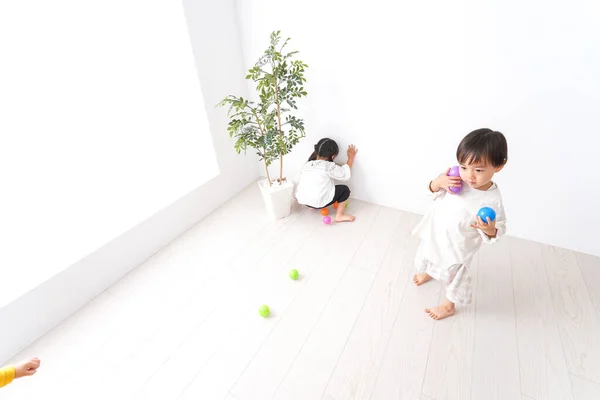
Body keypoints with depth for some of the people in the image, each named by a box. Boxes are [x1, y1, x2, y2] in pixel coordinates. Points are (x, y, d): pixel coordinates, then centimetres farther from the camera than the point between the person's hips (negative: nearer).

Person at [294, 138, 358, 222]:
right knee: (345, 189, 9)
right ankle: (339, 216, 7)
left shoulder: (307, 165, 7)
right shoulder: (329, 166, -10)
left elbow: (298, 181, 11)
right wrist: (351, 157, 12)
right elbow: (346, 175, 0)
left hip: (302, 200, 7)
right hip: (318, 202, -7)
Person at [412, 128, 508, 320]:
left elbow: (499, 230, -15)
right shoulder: (456, 177, -20)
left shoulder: (493, 200, -27)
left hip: (457, 246, -5)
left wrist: (490, 230, -39)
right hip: (435, 233, 5)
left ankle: (449, 305, 49)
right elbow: (433, 190, -5)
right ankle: (428, 272, 68)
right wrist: (438, 183, -28)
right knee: (425, 256, 32)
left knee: (454, 275, 20)